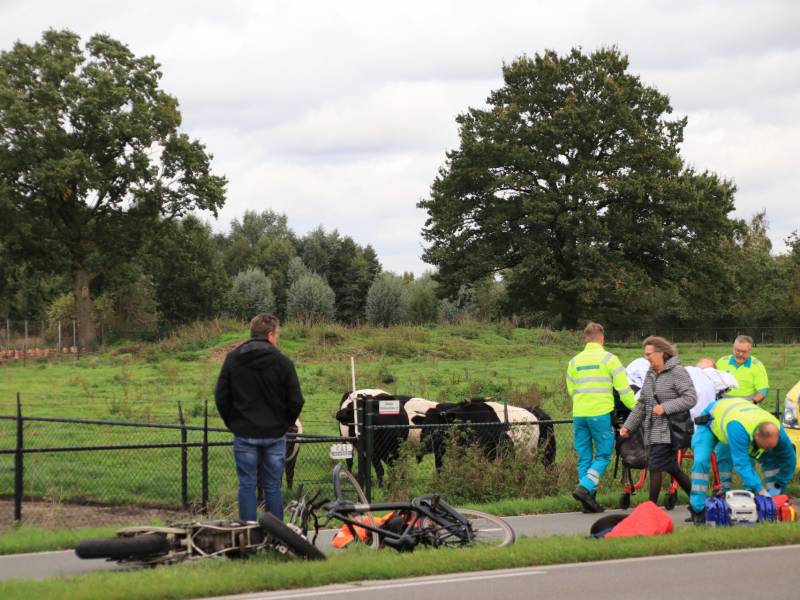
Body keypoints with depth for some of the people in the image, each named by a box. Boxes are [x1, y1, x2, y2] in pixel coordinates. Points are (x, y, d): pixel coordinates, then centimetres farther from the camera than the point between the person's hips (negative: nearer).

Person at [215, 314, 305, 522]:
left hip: (244, 434, 1)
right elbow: (296, 401, -5)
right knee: (273, 486, 7)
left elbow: (221, 397, 1)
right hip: (275, 434, -1)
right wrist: (284, 424, 11)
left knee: (247, 485, 5)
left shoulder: (233, 359, 0)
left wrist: (232, 423, 12)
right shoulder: (282, 362, -5)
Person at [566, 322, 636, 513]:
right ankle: (584, 488, -16)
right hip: (600, 414, -5)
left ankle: (589, 500, 9)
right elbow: (624, 389, -5)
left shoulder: (574, 361, 11)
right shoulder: (608, 359, -3)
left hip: (579, 415, 5)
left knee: (584, 457, 9)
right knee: (603, 456, 3)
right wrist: (635, 408, 5)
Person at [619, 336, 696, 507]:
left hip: (668, 430, -8)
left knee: (655, 467, -11)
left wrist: (665, 407, -21)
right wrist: (628, 426, 13)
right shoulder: (650, 374, 16)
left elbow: (690, 398, -16)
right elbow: (641, 404, 19)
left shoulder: (677, 372, -8)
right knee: (672, 468, 11)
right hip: (652, 431, 8)